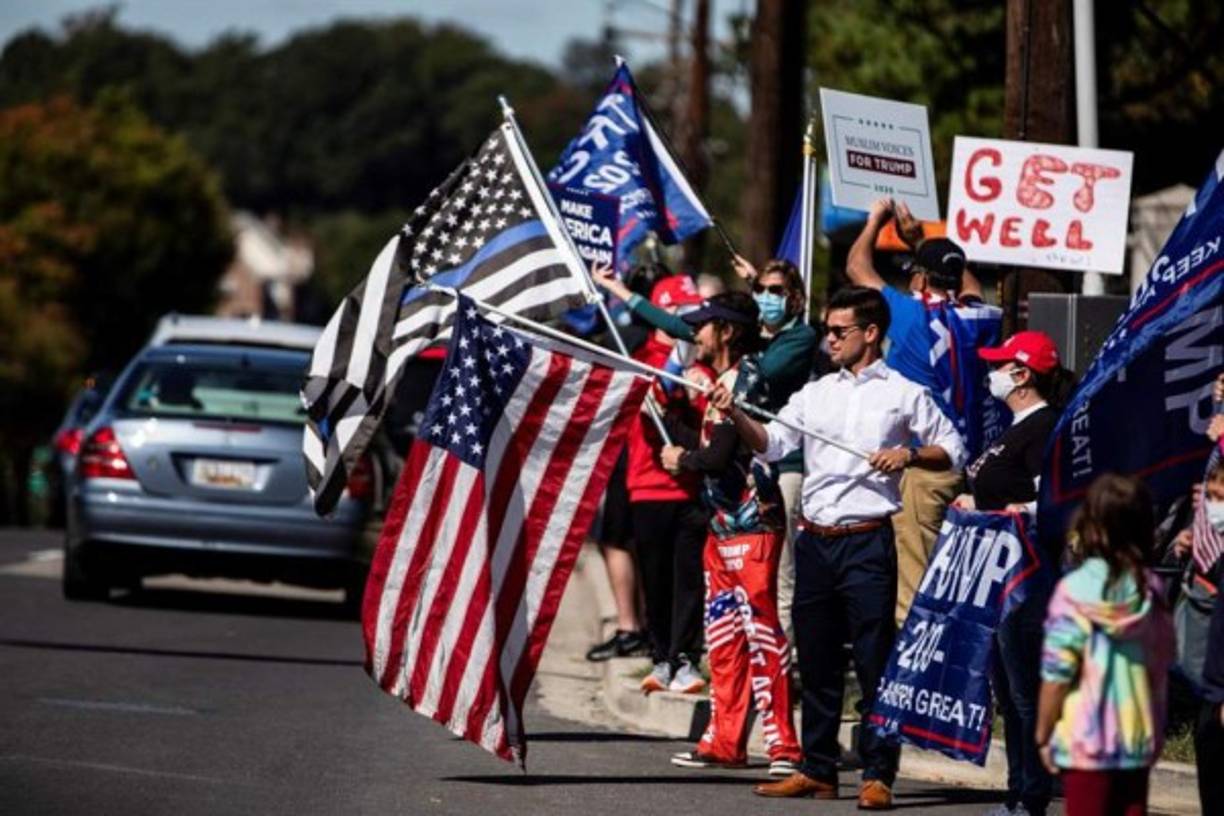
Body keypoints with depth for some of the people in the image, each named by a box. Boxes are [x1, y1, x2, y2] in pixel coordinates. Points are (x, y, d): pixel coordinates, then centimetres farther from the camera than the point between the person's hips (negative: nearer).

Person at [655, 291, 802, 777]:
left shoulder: (744, 380, -14)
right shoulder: (726, 380, 16)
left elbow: (718, 457, -20)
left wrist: (682, 460, -1)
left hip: (752, 525, -10)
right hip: (723, 524, 10)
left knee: (760, 630, -10)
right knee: (723, 637, 12)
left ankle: (783, 745, -10)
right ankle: (725, 742, 18)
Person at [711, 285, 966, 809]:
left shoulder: (904, 395, 2)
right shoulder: (816, 393, 14)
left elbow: (953, 450, 4)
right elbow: (771, 443, 6)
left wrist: (909, 455, -13)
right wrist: (735, 415, -10)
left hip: (867, 543, -5)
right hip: (815, 541, 5)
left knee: (874, 661, -5)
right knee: (816, 662, 9)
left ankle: (878, 776, -3)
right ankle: (817, 771, 17)